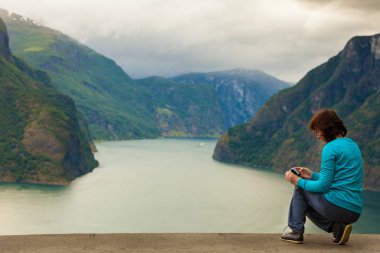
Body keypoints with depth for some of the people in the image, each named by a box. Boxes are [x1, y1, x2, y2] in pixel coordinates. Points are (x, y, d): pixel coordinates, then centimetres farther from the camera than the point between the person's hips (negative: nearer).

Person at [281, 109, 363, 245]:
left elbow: (324, 186, -14)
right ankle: (337, 227, 8)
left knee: (300, 189, 12)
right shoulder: (352, 144, 14)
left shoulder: (330, 148, -13)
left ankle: (296, 231, 12)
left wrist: (298, 181, -1)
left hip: (337, 206, -8)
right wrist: (312, 175, 23)